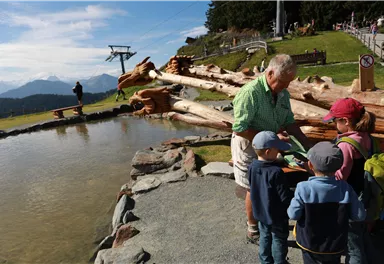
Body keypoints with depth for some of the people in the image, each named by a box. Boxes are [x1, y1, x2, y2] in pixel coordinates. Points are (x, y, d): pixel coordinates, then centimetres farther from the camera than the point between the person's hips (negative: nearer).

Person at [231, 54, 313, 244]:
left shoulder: (283, 93, -2)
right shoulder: (250, 92, -26)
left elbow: (289, 122, 8)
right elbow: (239, 129, -27)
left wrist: (308, 144, 0)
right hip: (249, 148, -6)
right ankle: (253, 231, 30)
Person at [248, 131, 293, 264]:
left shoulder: (252, 167, -10)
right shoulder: (276, 172, -30)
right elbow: (285, 197, -23)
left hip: (260, 211, 6)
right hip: (277, 215, -6)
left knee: (264, 237, 24)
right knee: (279, 240, 16)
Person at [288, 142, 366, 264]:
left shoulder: (304, 188, -25)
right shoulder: (346, 188, -17)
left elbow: (293, 214, -18)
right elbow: (359, 215, -8)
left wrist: (293, 201, 0)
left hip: (310, 244, -2)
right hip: (335, 246, 2)